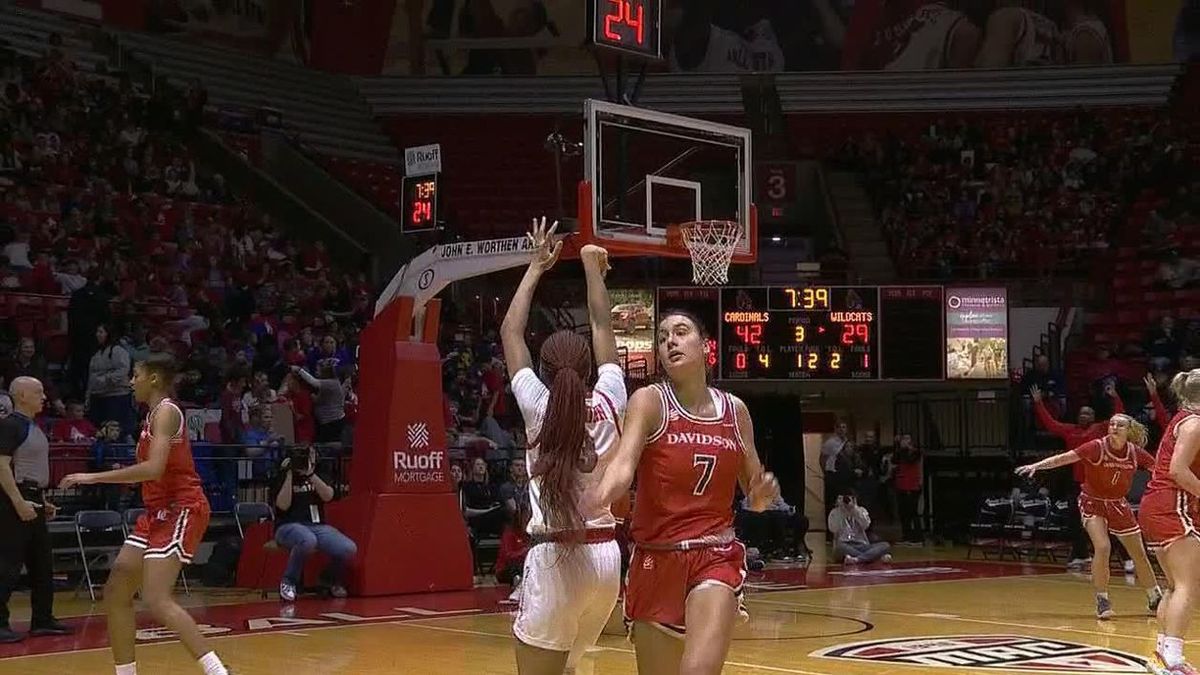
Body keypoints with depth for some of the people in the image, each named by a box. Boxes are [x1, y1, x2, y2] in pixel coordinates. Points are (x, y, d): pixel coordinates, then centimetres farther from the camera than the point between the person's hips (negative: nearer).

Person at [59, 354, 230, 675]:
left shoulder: (166, 411, -12)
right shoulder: (155, 414, 18)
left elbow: (154, 468, -25)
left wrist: (95, 477, -21)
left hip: (180, 510, -10)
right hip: (159, 511, 10)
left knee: (156, 601, -21)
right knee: (115, 592, 8)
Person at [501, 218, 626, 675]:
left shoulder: (538, 407, -7)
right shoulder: (609, 402, 0)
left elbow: (510, 332, 4)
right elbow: (603, 325, 13)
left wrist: (536, 267, 13)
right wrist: (592, 266, 23)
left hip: (554, 558, -5)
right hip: (605, 555, 5)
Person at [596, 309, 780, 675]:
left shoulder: (735, 410, 7)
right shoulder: (649, 401, -3)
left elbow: (754, 498, 16)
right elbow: (624, 464, -22)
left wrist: (764, 494, -8)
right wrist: (596, 501, -43)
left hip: (716, 558, 1)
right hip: (657, 558, 0)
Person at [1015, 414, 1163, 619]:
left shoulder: (1135, 452, -11)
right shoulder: (1097, 447, -21)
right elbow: (1064, 458, -28)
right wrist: (1037, 465, -40)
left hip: (1118, 505, 4)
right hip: (1093, 503, -4)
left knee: (1139, 554, 9)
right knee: (1102, 548, -22)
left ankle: (1156, 600, 26)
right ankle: (1102, 600, -8)